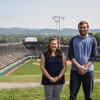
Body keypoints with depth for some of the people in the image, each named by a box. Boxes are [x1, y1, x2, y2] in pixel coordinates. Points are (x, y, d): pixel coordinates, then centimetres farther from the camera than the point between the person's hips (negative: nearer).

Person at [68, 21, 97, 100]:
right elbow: (70, 55, -4)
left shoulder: (92, 40, 3)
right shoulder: (73, 40, 3)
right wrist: (79, 67, -15)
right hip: (75, 70, 0)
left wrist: (85, 67, -15)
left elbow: (94, 56, -2)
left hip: (88, 70, 1)